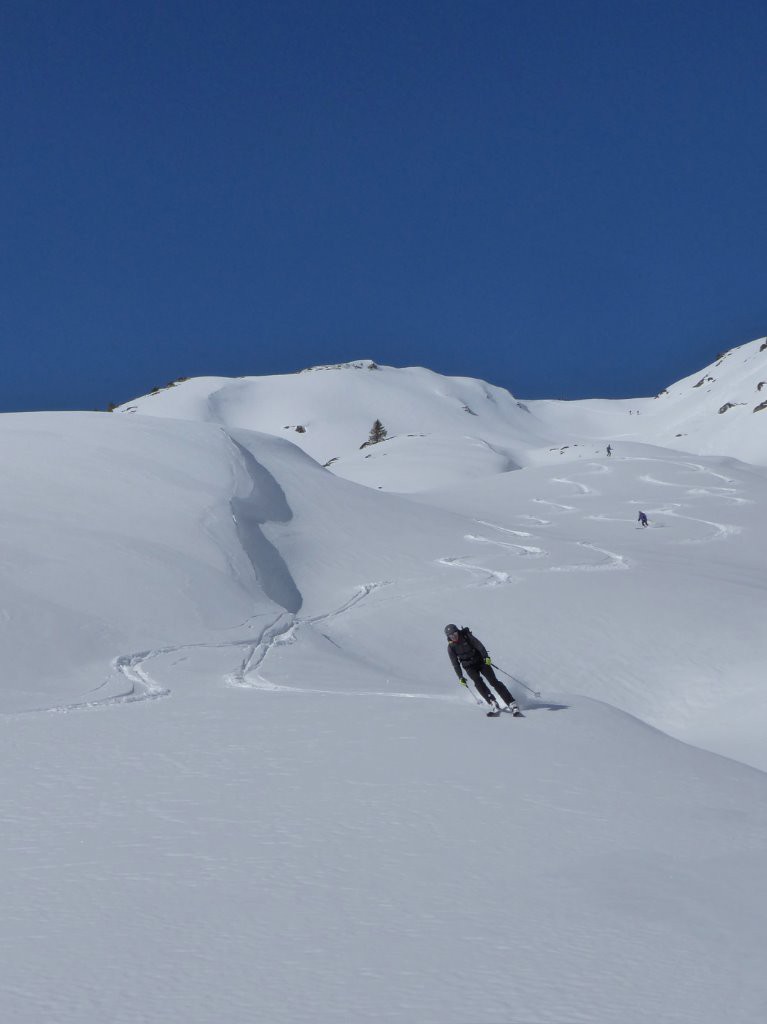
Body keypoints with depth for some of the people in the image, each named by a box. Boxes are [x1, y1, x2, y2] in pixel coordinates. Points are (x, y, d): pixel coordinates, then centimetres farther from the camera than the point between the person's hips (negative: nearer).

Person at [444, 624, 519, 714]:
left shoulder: (466, 636, -11)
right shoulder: (451, 647, -5)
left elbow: (479, 645, -17)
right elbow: (455, 663, 0)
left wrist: (486, 657, -30)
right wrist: (460, 677, -5)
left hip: (480, 661, -2)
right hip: (469, 667, 2)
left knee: (494, 681, -12)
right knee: (478, 681, -26)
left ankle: (512, 704, -17)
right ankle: (493, 702, -32)